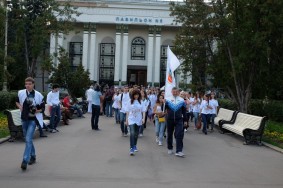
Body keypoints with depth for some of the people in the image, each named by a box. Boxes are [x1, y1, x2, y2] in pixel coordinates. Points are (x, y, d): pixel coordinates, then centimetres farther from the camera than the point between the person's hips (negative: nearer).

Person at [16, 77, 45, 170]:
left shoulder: (38, 95, -10)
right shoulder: (21, 93, 0)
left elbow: (42, 108, -1)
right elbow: (17, 102, 19)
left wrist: (36, 111, -18)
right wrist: (20, 107, 0)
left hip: (33, 119, -5)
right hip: (24, 119, 5)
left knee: (28, 139, -14)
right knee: (28, 139, 16)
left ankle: (25, 161, -14)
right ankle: (33, 156, 34)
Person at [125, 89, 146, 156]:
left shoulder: (141, 102, 1)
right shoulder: (130, 102, -1)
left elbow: (143, 111, 2)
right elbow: (127, 112, 3)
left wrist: (143, 118, -9)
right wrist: (126, 120, 3)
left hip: (138, 120, 2)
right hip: (131, 120, -2)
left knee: (136, 134, 14)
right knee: (132, 133, -16)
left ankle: (135, 146, 35)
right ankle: (131, 148, -15)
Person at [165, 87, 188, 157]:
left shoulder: (182, 100, 3)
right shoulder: (168, 99, 2)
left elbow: (184, 111, 9)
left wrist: (185, 120, 8)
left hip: (179, 120, -1)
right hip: (170, 120, 1)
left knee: (179, 135, -9)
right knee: (169, 134, 12)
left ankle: (179, 151, -10)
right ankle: (170, 148, 29)